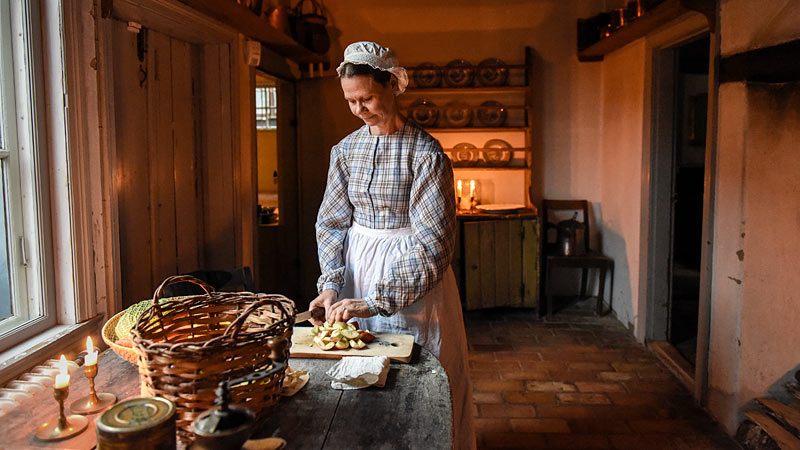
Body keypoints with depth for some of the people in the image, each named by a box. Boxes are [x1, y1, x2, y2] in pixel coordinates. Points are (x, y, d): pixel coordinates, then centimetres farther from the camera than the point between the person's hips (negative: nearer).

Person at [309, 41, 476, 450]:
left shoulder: (425, 152, -15)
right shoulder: (345, 150, 2)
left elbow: (433, 243, -19)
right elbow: (331, 222, 6)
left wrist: (376, 301, -23)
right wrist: (331, 284, -9)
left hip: (414, 273, -5)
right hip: (356, 265, 5)